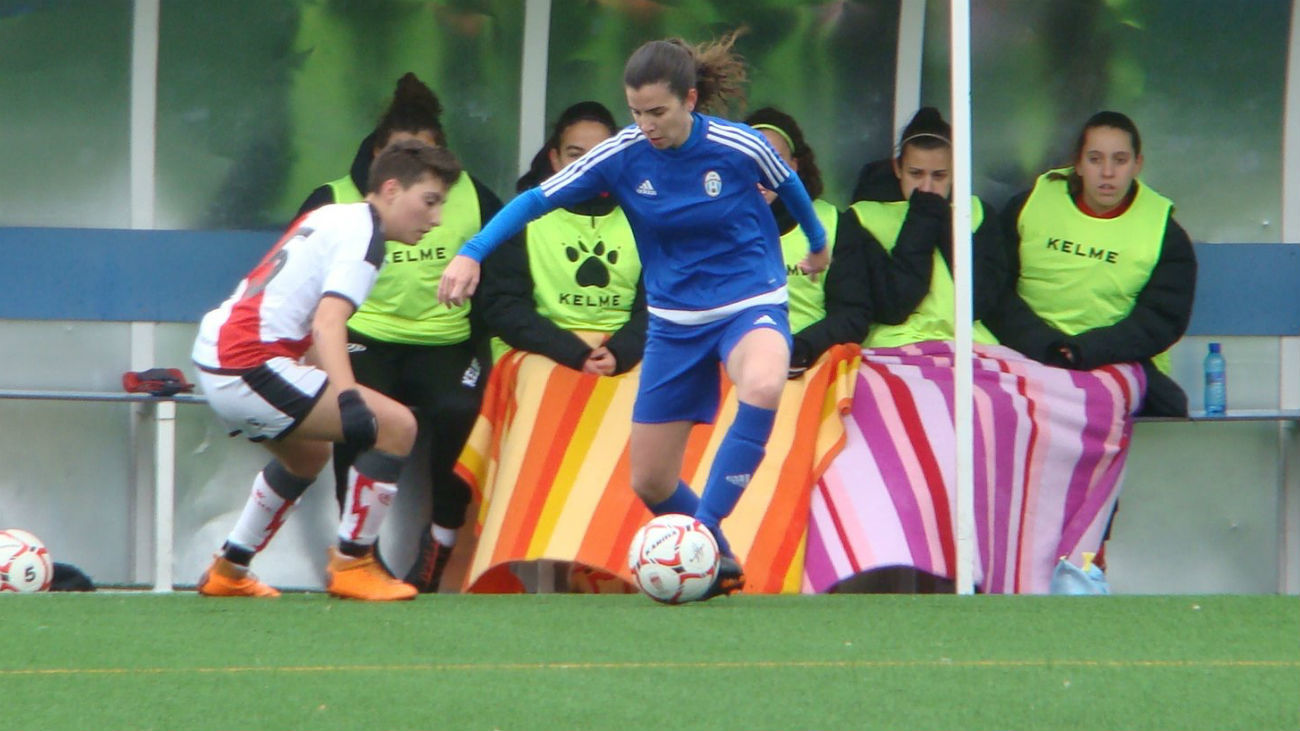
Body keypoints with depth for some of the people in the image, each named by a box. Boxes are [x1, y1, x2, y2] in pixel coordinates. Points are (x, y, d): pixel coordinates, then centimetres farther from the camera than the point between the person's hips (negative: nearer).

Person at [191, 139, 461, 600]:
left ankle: (228, 572, 37)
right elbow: (328, 324, -23)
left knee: (308, 455, 33)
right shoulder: (362, 234, -9)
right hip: (250, 368, -10)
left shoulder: (331, 217, 20)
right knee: (397, 426, -11)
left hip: (213, 356, 11)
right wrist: (348, 400, -35)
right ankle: (351, 565, -4)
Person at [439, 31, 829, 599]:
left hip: (751, 302, -3)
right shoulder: (622, 156, -11)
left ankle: (704, 531, -33)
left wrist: (818, 243, 25)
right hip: (675, 320, 3)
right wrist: (472, 253, -18)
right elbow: (537, 199, -5)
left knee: (763, 386, -40)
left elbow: (788, 185, 7)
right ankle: (719, 565, 32)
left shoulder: (739, 147, -16)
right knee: (650, 483, 4)